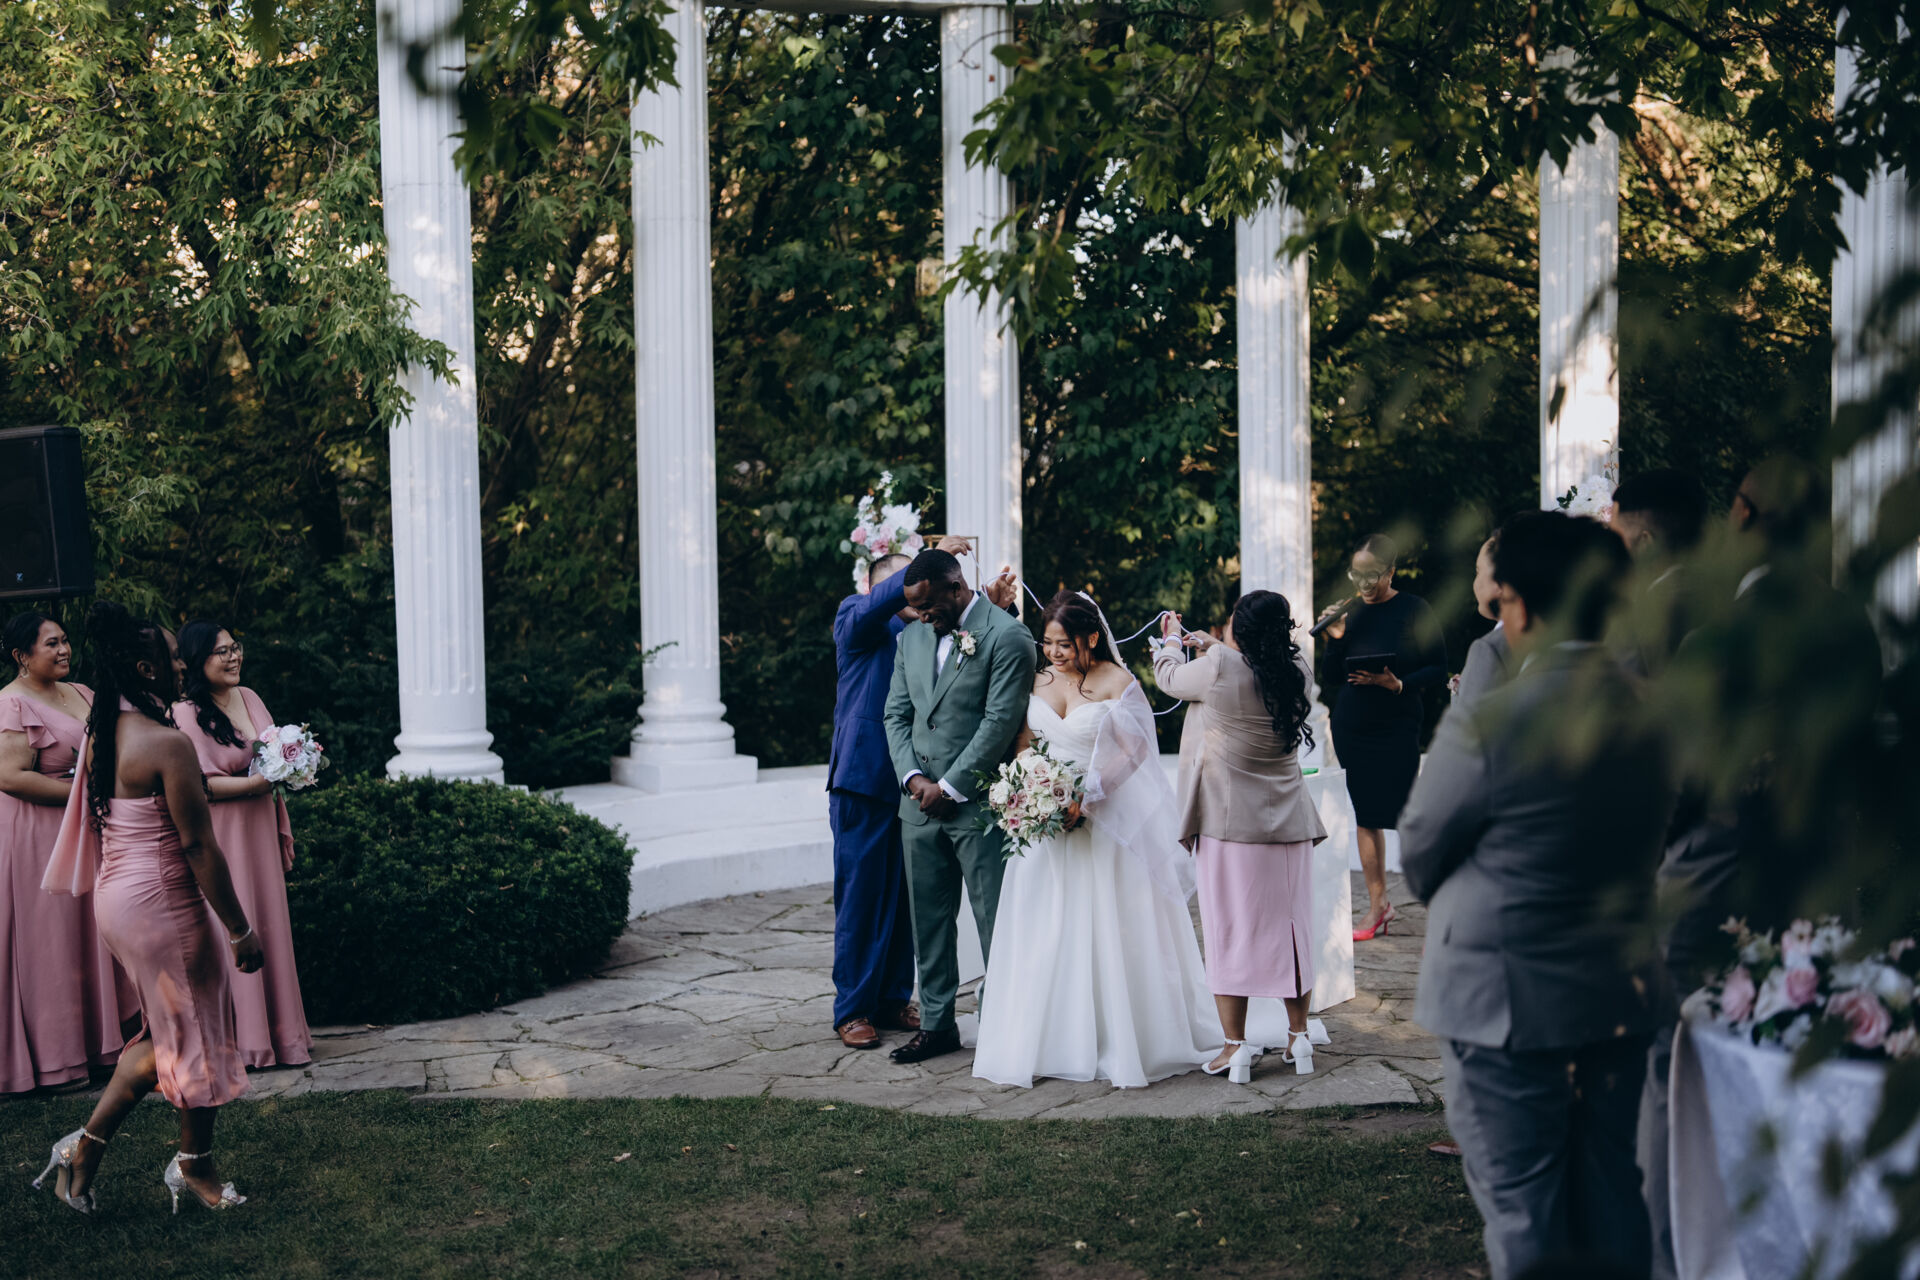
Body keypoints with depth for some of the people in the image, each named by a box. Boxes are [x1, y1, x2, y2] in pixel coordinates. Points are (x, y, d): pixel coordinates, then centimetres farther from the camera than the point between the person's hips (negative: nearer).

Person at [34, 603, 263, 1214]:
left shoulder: (99, 737, 7)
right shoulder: (167, 743, -20)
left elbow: (96, 823, 16)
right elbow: (199, 847, -20)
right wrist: (240, 929, -14)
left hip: (113, 894, 9)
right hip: (162, 901, -9)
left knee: (164, 1033, 20)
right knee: (197, 1032, 8)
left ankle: (86, 1145, 18)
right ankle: (196, 1166, 22)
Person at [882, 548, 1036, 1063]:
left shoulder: (1007, 637, -9)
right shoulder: (911, 638, 13)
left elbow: (1000, 722, -14)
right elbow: (896, 714, 13)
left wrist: (949, 787, -13)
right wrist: (913, 778, -3)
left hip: (978, 804, -6)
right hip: (920, 803, 7)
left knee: (996, 922, 1)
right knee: (928, 920, 11)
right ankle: (937, 1024, 22)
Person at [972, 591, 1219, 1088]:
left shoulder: (1117, 683, -8)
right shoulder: (1038, 680, 7)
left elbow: (1133, 750, -10)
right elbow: (1024, 739, 15)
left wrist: (1086, 799, -19)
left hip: (1105, 819, -4)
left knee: (1106, 930, -1)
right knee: (1045, 931, 5)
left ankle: (1123, 1046, 11)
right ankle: (1043, 1042, 13)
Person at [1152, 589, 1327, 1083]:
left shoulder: (1219, 669, -16)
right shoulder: (1298, 671, -1)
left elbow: (1169, 677, 4)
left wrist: (1170, 639, 24)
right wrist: (1215, 648, 34)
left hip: (1228, 821, -4)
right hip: (1288, 821, 5)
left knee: (1229, 931, 3)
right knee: (1290, 926, 13)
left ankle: (1235, 1046, 5)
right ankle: (1299, 1037, 21)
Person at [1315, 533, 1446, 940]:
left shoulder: (1413, 610, -5)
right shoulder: (1350, 612, 7)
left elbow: (1437, 668, -4)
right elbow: (1329, 679, 8)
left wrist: (1398, 684, -19)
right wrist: (1334, 640, -9)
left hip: (1397, 727, -4)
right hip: (1350, 727, 4)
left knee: (1407, 813, -6)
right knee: (1365, 815, 8)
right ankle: (1377, 905, 16)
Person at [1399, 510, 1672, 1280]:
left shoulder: (1485, 726, -21)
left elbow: (1420, 855, -8)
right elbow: (1647, 846, 8)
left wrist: (1455, 910, 12)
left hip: (1504, 1001, -6)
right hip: (1620, 996, 6)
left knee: (1521, 1204, 7)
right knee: (1610, 1192, 19)